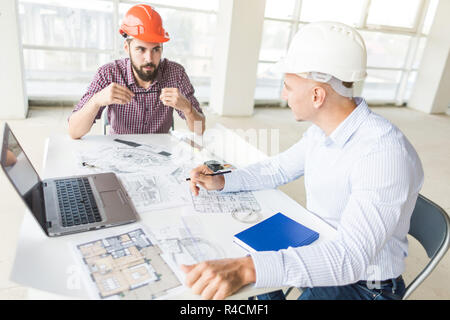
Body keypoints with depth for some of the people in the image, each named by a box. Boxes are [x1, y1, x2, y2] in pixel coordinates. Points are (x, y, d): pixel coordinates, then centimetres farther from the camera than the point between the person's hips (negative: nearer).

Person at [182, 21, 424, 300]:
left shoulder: (384, 153, -32)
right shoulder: (321, 131, -4)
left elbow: (352, 257, -39)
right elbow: (279, 168, 9)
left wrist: (247, 269, -49)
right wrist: (222, 181, -6)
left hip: (363, 283, -7)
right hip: (317, 248, 8)